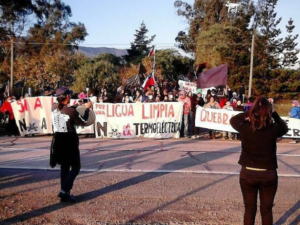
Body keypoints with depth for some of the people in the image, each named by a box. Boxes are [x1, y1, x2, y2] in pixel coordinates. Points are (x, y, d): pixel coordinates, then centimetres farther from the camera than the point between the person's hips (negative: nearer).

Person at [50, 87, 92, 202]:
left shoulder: (54, 107, -2)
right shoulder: (71, 111, -21)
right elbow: (83, 122, -7)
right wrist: (87, 108, 4)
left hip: (58, 140, 7)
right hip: (69, 141, -7)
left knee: (64, 167, 19)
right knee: (75, 167, 7)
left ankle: (64, 193, 21)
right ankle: (64, 191, -5)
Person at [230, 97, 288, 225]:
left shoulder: (245, 127, -12)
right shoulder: (274, 128, -12)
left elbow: (233, 120, 10)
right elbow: (284, 127, 12)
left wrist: (249, 112, 7)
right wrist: (274, 113, 10)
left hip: (248, 173, 0)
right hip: (269, 174, 0)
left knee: (249, 209, 14)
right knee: (266, 210, 15)